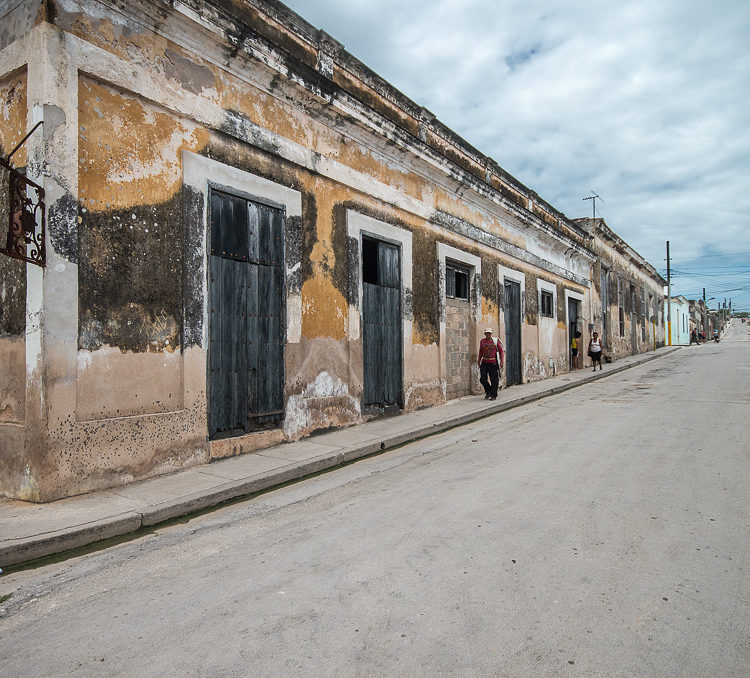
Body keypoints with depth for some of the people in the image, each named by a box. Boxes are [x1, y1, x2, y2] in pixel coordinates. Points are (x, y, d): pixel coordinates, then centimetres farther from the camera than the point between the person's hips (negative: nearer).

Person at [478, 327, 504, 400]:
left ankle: (493, 395, 13)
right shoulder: (482, 341, 7)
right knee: (482, 379, -3)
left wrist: (502, 361, -8)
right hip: (484, 363, 3)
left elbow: (501, 351, 0)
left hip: (493, 363, -3)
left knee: (494, 380, 1)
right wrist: (479, 360, 19)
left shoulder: (496, 341, -3)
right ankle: (488, 391, 21)